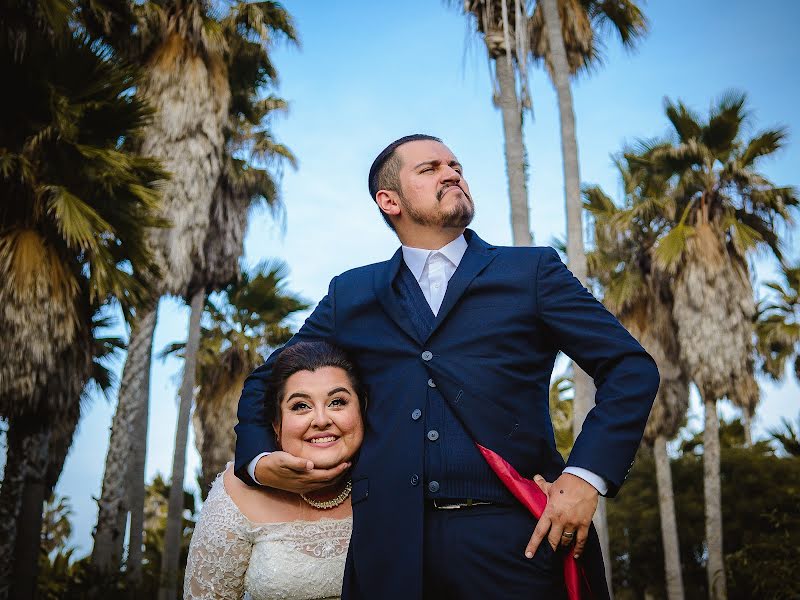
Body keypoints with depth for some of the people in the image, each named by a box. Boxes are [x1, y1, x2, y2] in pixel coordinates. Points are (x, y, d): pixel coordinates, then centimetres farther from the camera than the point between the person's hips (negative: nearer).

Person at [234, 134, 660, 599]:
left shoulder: (532, 272, 7)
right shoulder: (349, 295, 13)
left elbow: (632, 367, 2)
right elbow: (266, 382, 22)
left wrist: (586, 475, -10)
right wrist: (258, 461, 4)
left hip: (517, 540, -1)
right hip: (392, 546, 2)